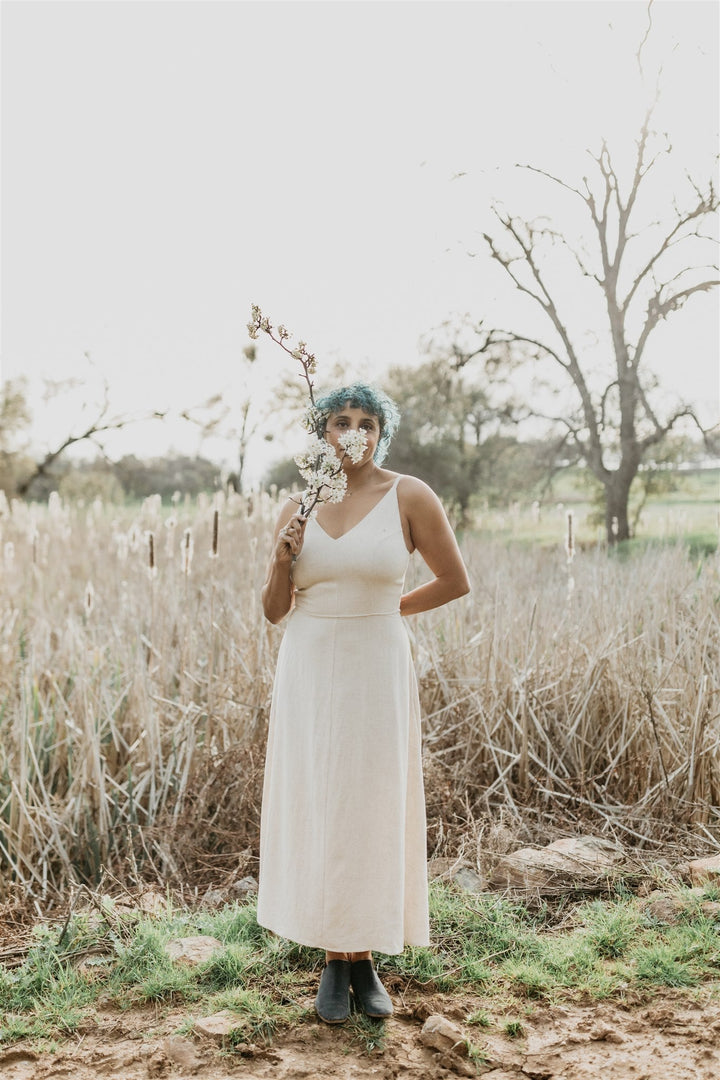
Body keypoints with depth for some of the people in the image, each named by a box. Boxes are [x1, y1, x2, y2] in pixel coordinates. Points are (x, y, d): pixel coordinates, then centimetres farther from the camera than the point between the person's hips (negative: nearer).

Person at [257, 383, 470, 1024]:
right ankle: (335, 962, 18)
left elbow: (456, 582, 2)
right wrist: (282, 559, -11)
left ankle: (366, 959, 20)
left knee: (373, 811, 4)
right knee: (316, 810, 4)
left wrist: (384, 608, 6)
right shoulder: (298, 508, 5)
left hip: (376, 672, -2)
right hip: (309, 675, 3)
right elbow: (274, 610, 7)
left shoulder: (409, 496, -5)